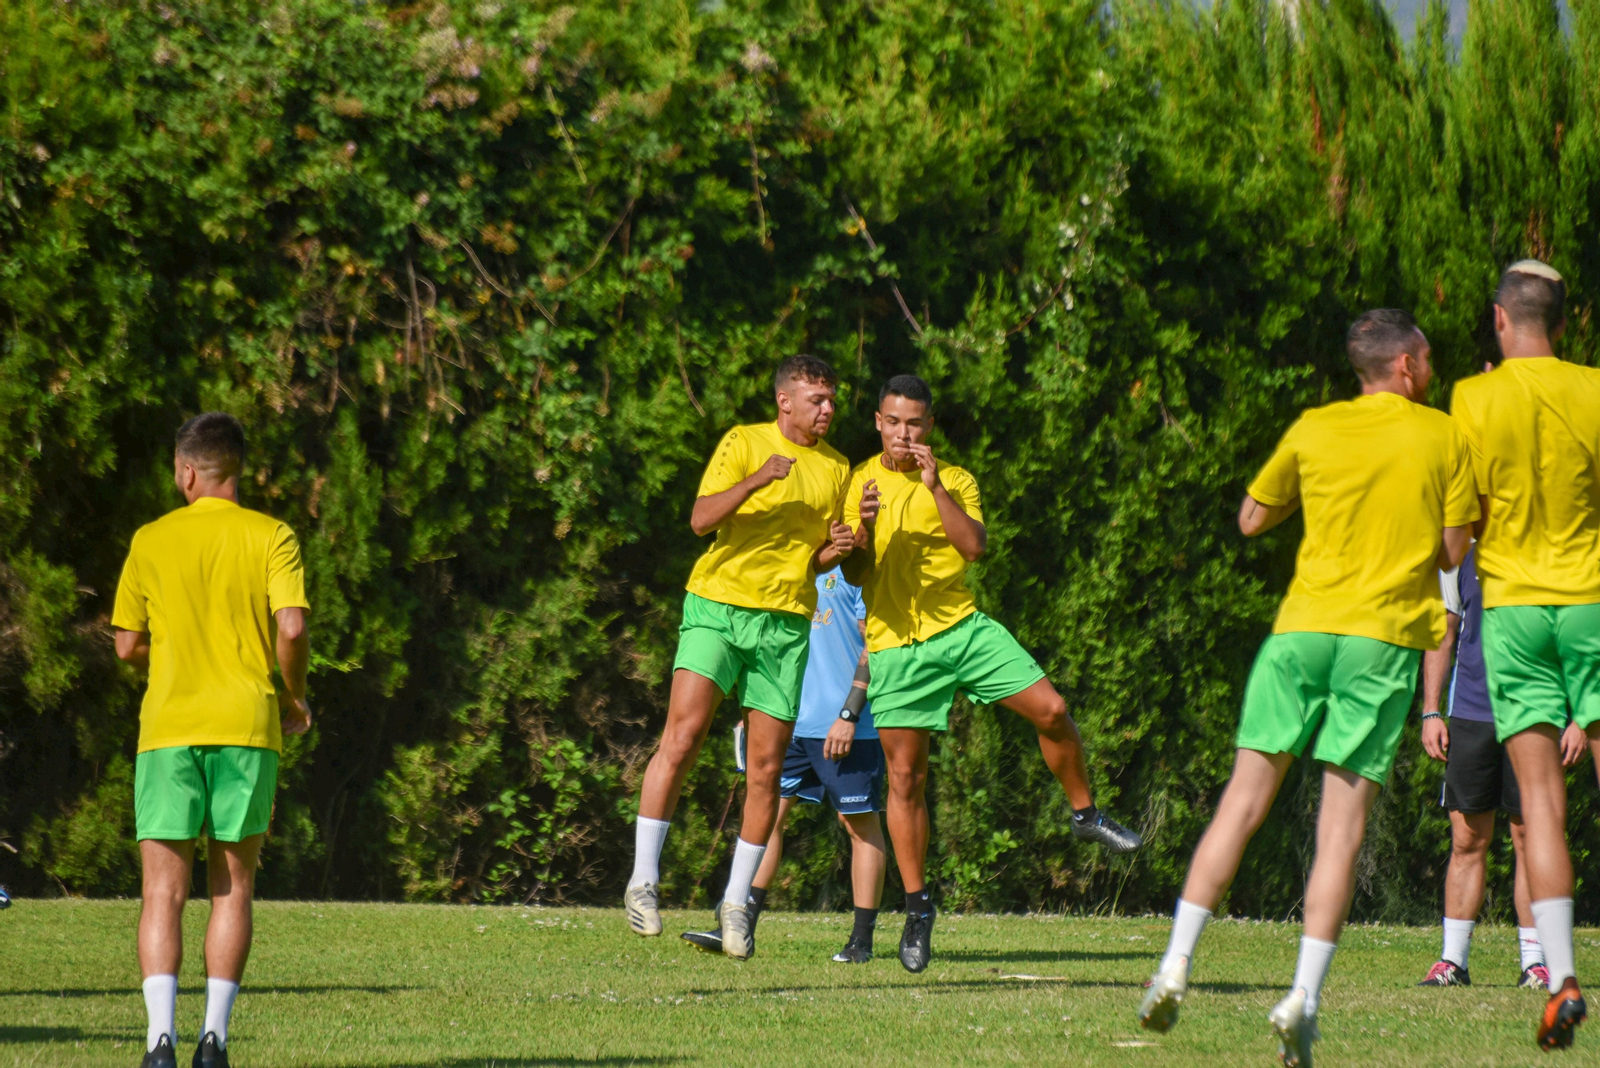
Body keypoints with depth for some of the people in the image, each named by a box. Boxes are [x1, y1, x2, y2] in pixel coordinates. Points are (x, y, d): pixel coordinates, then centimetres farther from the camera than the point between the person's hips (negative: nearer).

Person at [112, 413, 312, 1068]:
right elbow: (292, 628, -10)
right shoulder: (271, 538, 1)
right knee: (233, 889, 9)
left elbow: (128, 647, 8)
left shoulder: (151, 542, 4)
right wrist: (295, 697, 7)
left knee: (163, 894, -1)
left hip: (169, 729, 0)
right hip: (247, 728, 0)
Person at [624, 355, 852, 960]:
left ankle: (737, 903, 11)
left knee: (766, 768, 1)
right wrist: (755, 482, -25)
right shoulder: (744, 442, 1)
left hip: (787, 622, 4)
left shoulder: (836, 468, 15)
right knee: (684, 734, -19)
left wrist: (833, 550, -3)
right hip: (718, 605, -4)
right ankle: (644, 880, -11)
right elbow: (701, 519, -10)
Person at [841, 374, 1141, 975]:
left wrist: (936, 489, -19)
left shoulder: (955, 481, 6)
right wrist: (864, 529, -21)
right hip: (896, 647, -1)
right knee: (905, 777, -3)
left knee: (1050, 709, -9)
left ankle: (1085, 814, 16)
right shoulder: (859, 482, 4)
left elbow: (976, 546, -11)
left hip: (962, 628, 1)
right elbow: (853, 575, -1)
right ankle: (918, 908, 7)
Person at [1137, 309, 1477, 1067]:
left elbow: (1251, 520, 17)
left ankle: (1175, 967, 0)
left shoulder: (1313, 431, 8)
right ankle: (1304, 999, -10)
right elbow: (1455, 550, 4)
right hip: (1387, 636, -2)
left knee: (1245, 799, 7)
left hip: (1304, 627, 2)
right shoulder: (1443, 438, 4)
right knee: (1343, 824, -2)